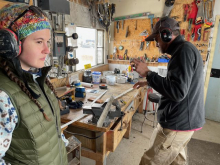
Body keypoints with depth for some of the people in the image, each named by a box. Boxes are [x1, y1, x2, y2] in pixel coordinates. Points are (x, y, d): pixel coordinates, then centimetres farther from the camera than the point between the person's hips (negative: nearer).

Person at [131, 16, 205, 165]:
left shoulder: (184, 50, -19)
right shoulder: (184, 50, 14)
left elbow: (177, 92, -28)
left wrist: (148, 73, -21)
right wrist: (149, 82, 17)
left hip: (178, 124, -10)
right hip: (183, 120, 10)